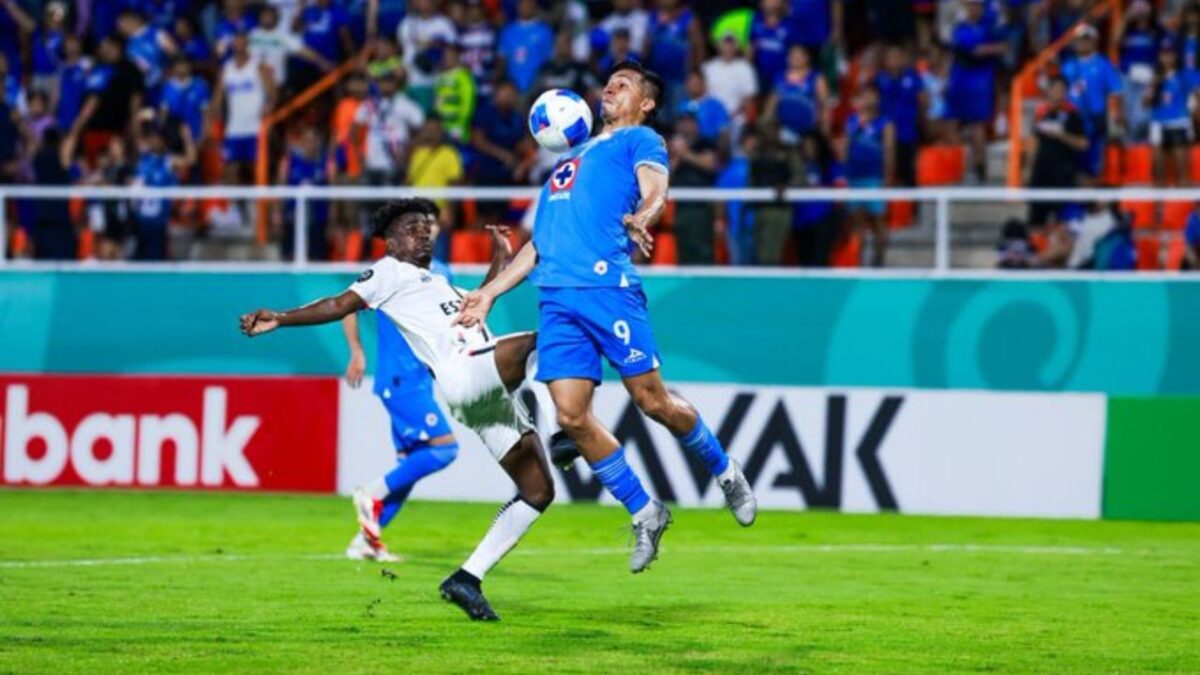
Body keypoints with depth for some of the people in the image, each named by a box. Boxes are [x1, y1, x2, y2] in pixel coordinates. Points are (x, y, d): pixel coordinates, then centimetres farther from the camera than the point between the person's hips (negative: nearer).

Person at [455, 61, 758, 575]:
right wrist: (491, 292, 24)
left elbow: (655, 192, -9)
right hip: (556, 298, 6)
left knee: (652, 400, -8)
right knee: (571, 416, -6)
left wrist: (639, 220, -32)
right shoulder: (570, 160, 31)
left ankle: (725, 472, 16)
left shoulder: (640, 141, 12)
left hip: (607, 285, -6)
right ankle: (643, 514, 6)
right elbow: (540, 245, 32)